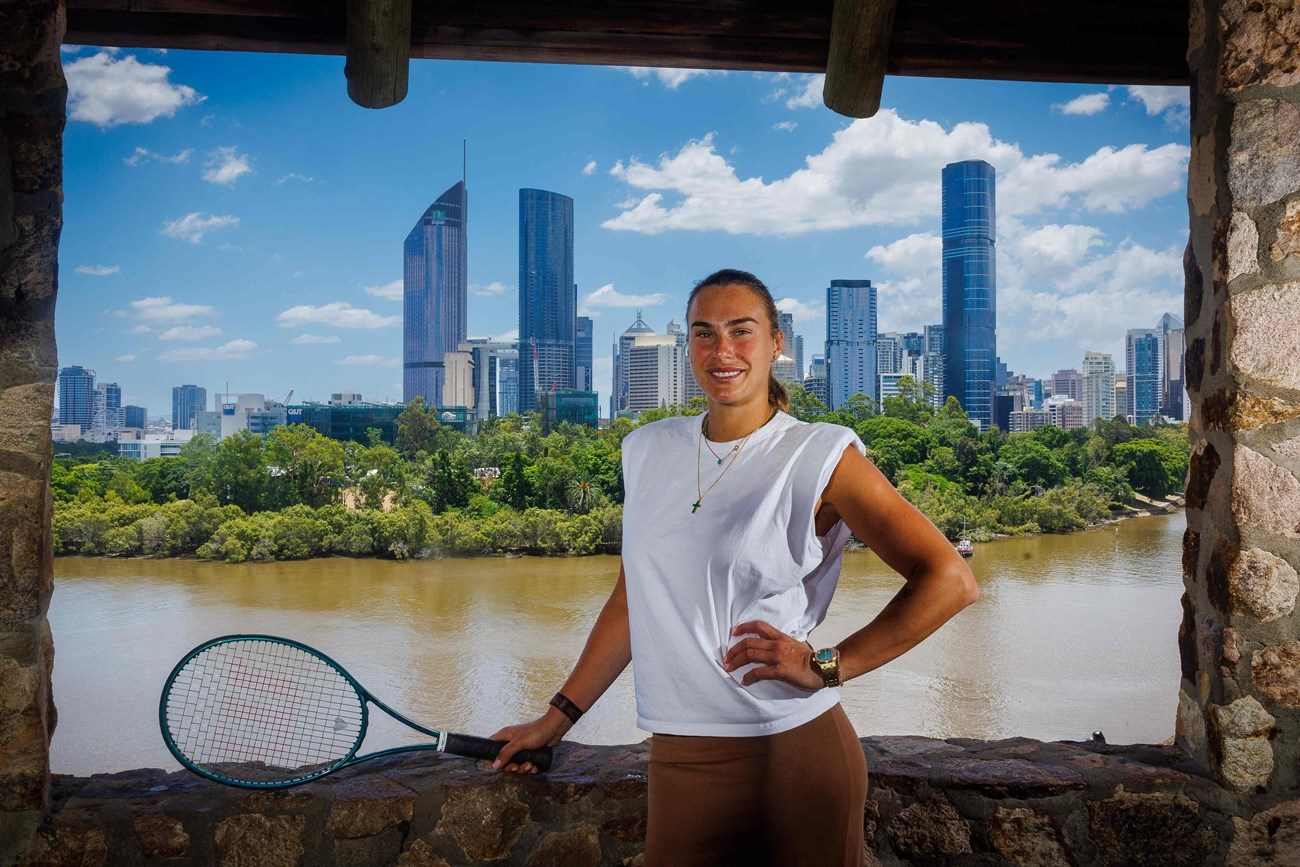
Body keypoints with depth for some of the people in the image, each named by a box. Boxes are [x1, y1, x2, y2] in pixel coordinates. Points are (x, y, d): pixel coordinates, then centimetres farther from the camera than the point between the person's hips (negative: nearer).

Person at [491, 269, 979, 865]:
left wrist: (828, 665, -15)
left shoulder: (818, 457, -8)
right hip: (678, 758, 4)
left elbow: (950, 581, -10)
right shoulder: (648, 451, 7)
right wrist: (559, 716, 16)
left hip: (792, 752, -4)